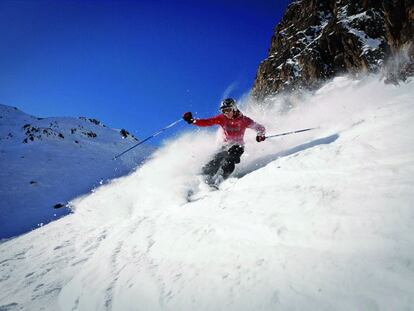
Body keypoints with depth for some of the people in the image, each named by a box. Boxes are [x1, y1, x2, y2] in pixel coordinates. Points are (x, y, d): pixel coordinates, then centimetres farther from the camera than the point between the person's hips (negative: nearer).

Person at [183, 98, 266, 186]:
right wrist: (192, 121, -21)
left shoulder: (243, 120, -8)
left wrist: (260, 135, -26)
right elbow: (206, 122, -7)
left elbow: (260, 128, -3)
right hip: (226, 146, 3)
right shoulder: (221, 118, -3)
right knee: (214, 164, -18)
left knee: (228, 161, -30)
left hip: (238, 146, -3)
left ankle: (216, 182, -38)